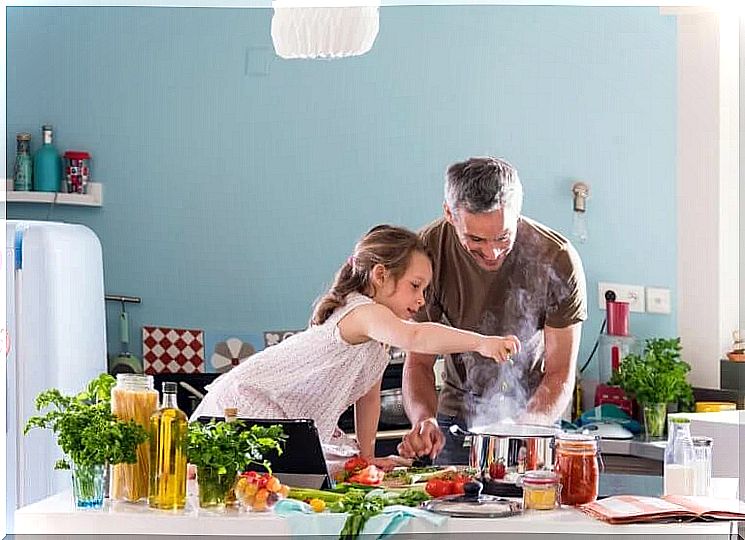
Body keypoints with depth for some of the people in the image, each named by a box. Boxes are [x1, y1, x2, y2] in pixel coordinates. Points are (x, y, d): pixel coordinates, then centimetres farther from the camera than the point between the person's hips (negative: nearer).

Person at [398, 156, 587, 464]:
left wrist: (524, 428, -35)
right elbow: (419, 362, -12)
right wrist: (424, 419, -34)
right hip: (456, 418, 2)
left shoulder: (558, 262, -24)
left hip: (533, 415, -1)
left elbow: (560, 373, -16)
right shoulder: (429, 251, -19)